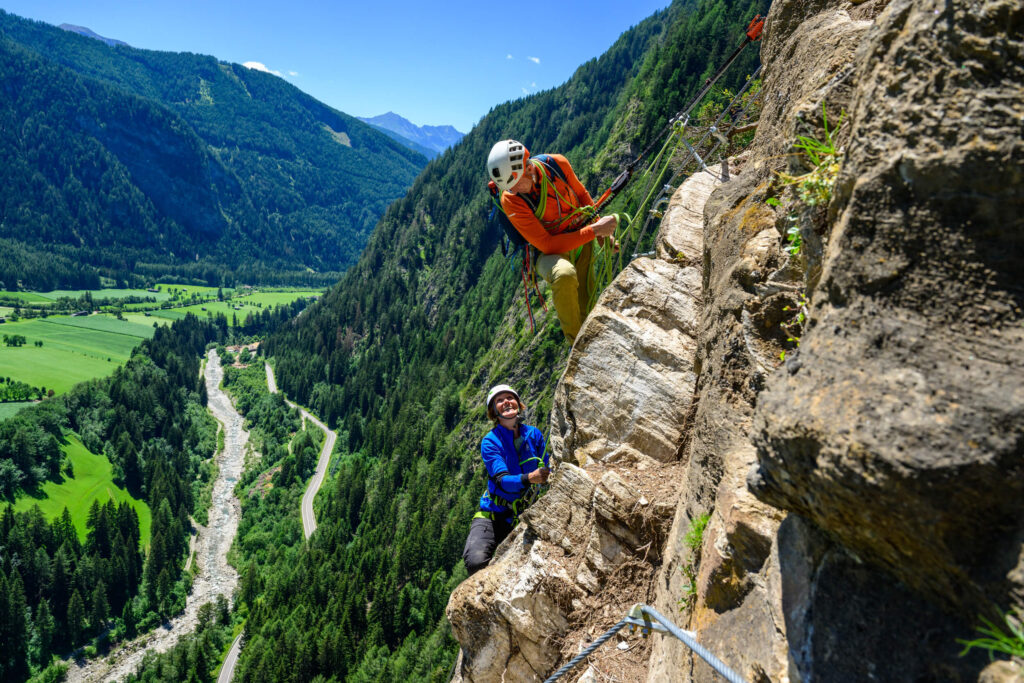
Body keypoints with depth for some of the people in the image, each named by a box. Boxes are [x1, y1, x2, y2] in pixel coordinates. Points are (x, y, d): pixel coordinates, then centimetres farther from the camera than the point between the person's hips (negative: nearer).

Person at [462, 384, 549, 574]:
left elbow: (546, 471, 7)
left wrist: (547, 476, -18)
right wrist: (529, 478, -40)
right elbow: (502, 480, -20)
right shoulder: (490, 441, -8)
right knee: (476, 561, -27)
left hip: (525, 516, 3)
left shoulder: (534, 434, 2)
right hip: (494, 515, -3)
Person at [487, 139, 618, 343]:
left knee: (586, 312, 7)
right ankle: (576, 342, -19)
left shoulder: (557, 164, -15)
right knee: (565, 275, -39)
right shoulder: (510, 200, -26)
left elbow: (581, 194, 7)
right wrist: (594, 230, -29)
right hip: (550, 252, -4)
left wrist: (601, 229, 0)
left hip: (581, 239, 5)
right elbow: (547, 245, -27)